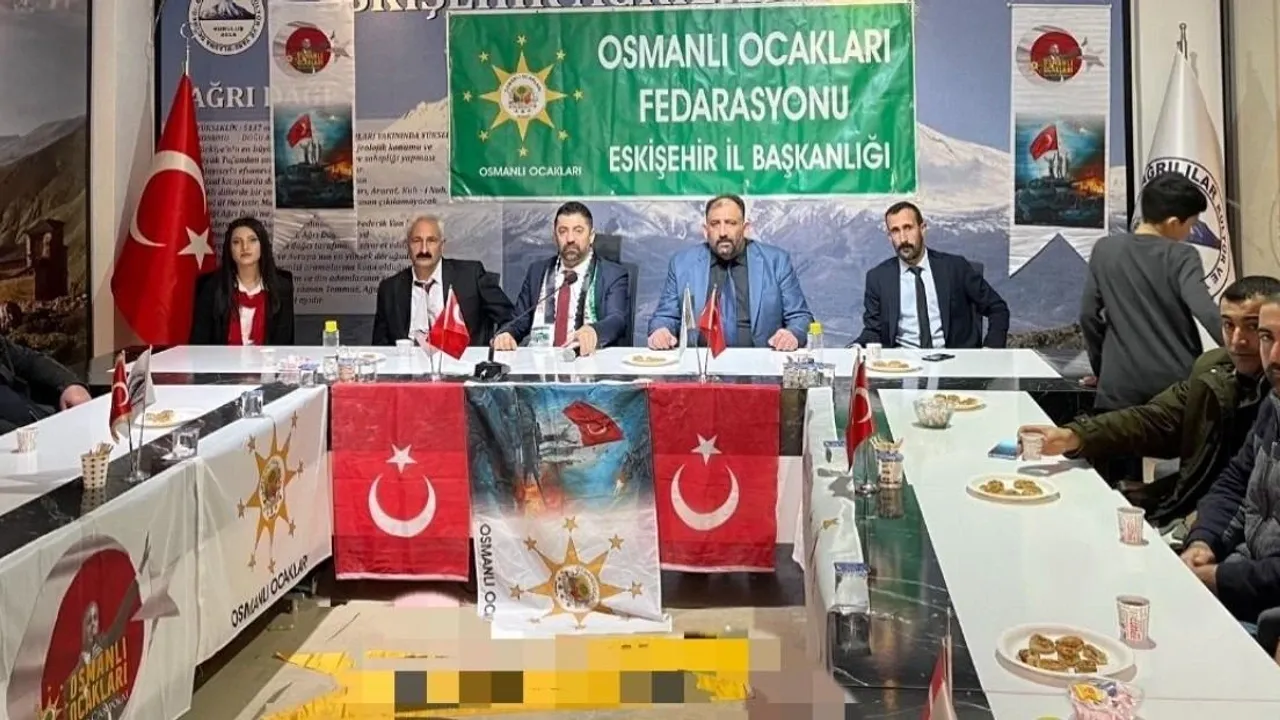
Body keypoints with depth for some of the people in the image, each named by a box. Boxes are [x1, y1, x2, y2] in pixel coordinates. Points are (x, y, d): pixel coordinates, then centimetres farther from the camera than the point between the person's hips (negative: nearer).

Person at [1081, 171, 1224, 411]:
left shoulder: (1105, 250, 3)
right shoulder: (1182, 256, -6)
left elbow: (1089, 315, 7)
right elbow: (1206, 311, -20)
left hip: (1122, 384, 2)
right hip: (1178, 382, -2)